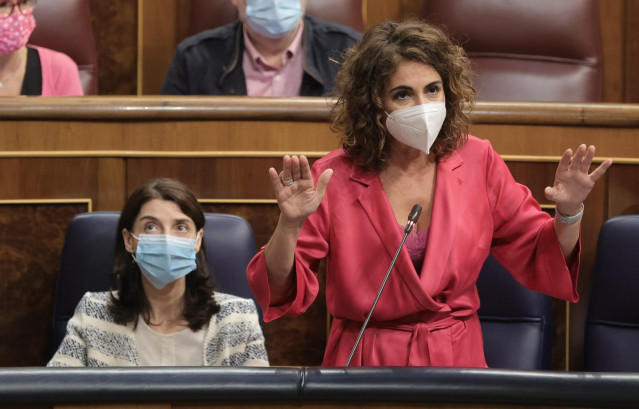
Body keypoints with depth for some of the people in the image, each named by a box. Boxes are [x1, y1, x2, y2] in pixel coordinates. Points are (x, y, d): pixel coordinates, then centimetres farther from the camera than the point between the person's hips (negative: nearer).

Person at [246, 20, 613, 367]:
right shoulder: (334, 179, -6)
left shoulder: (478, 163, 3)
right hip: (366, 361, -2)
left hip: (458, 360, 2)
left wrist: (569, 214, -8)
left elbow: (541, 262, 11)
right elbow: (278, 292, -5)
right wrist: (290, 224, -23)